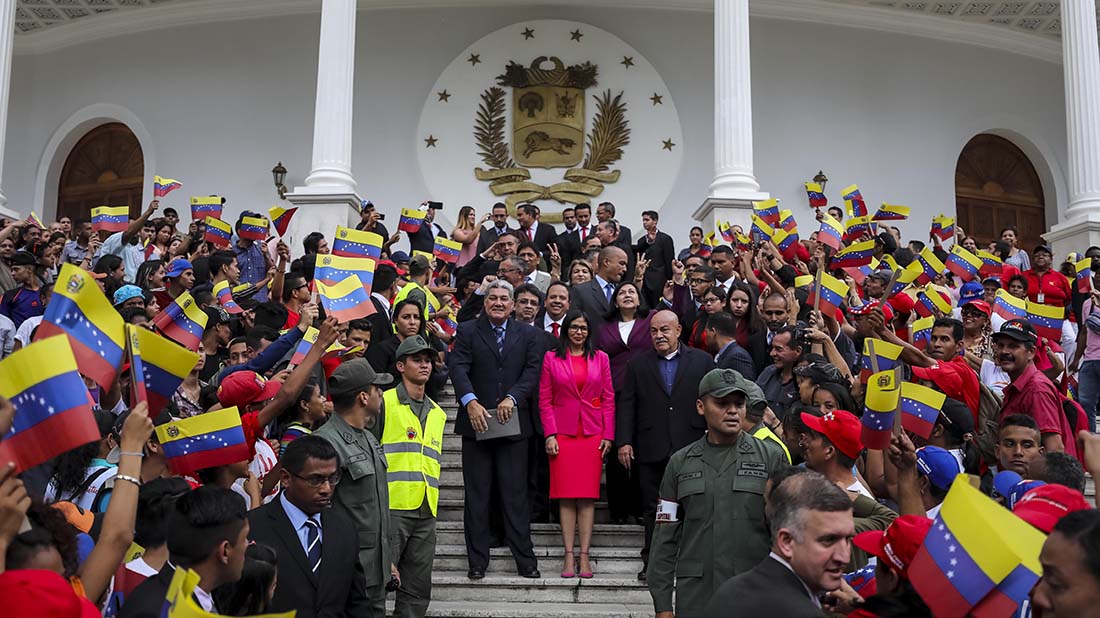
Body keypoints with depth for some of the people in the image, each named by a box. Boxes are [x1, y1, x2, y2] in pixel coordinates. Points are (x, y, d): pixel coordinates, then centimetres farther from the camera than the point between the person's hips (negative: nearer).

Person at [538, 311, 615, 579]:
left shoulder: (600, 358, 9)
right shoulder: (551, 358, 6)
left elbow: (608, 399, 8)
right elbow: (544, 400, 4)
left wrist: (608, 435, 0)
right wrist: (550, 434, -5)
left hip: (593, 433, 1)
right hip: (562, 433, -1)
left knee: (588, 496, 0)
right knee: (565, 495, -1)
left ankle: (584, 557, 3)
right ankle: (569, 556, 4)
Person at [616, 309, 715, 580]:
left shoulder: (702, 361, 6)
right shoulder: (638, 364, 9)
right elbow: (626, 405, 6)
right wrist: (624, 441, -3)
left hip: (691, 448, -1)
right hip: (651, 451, 1)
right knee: (652, 508, 7)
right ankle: (652, 563, 16)